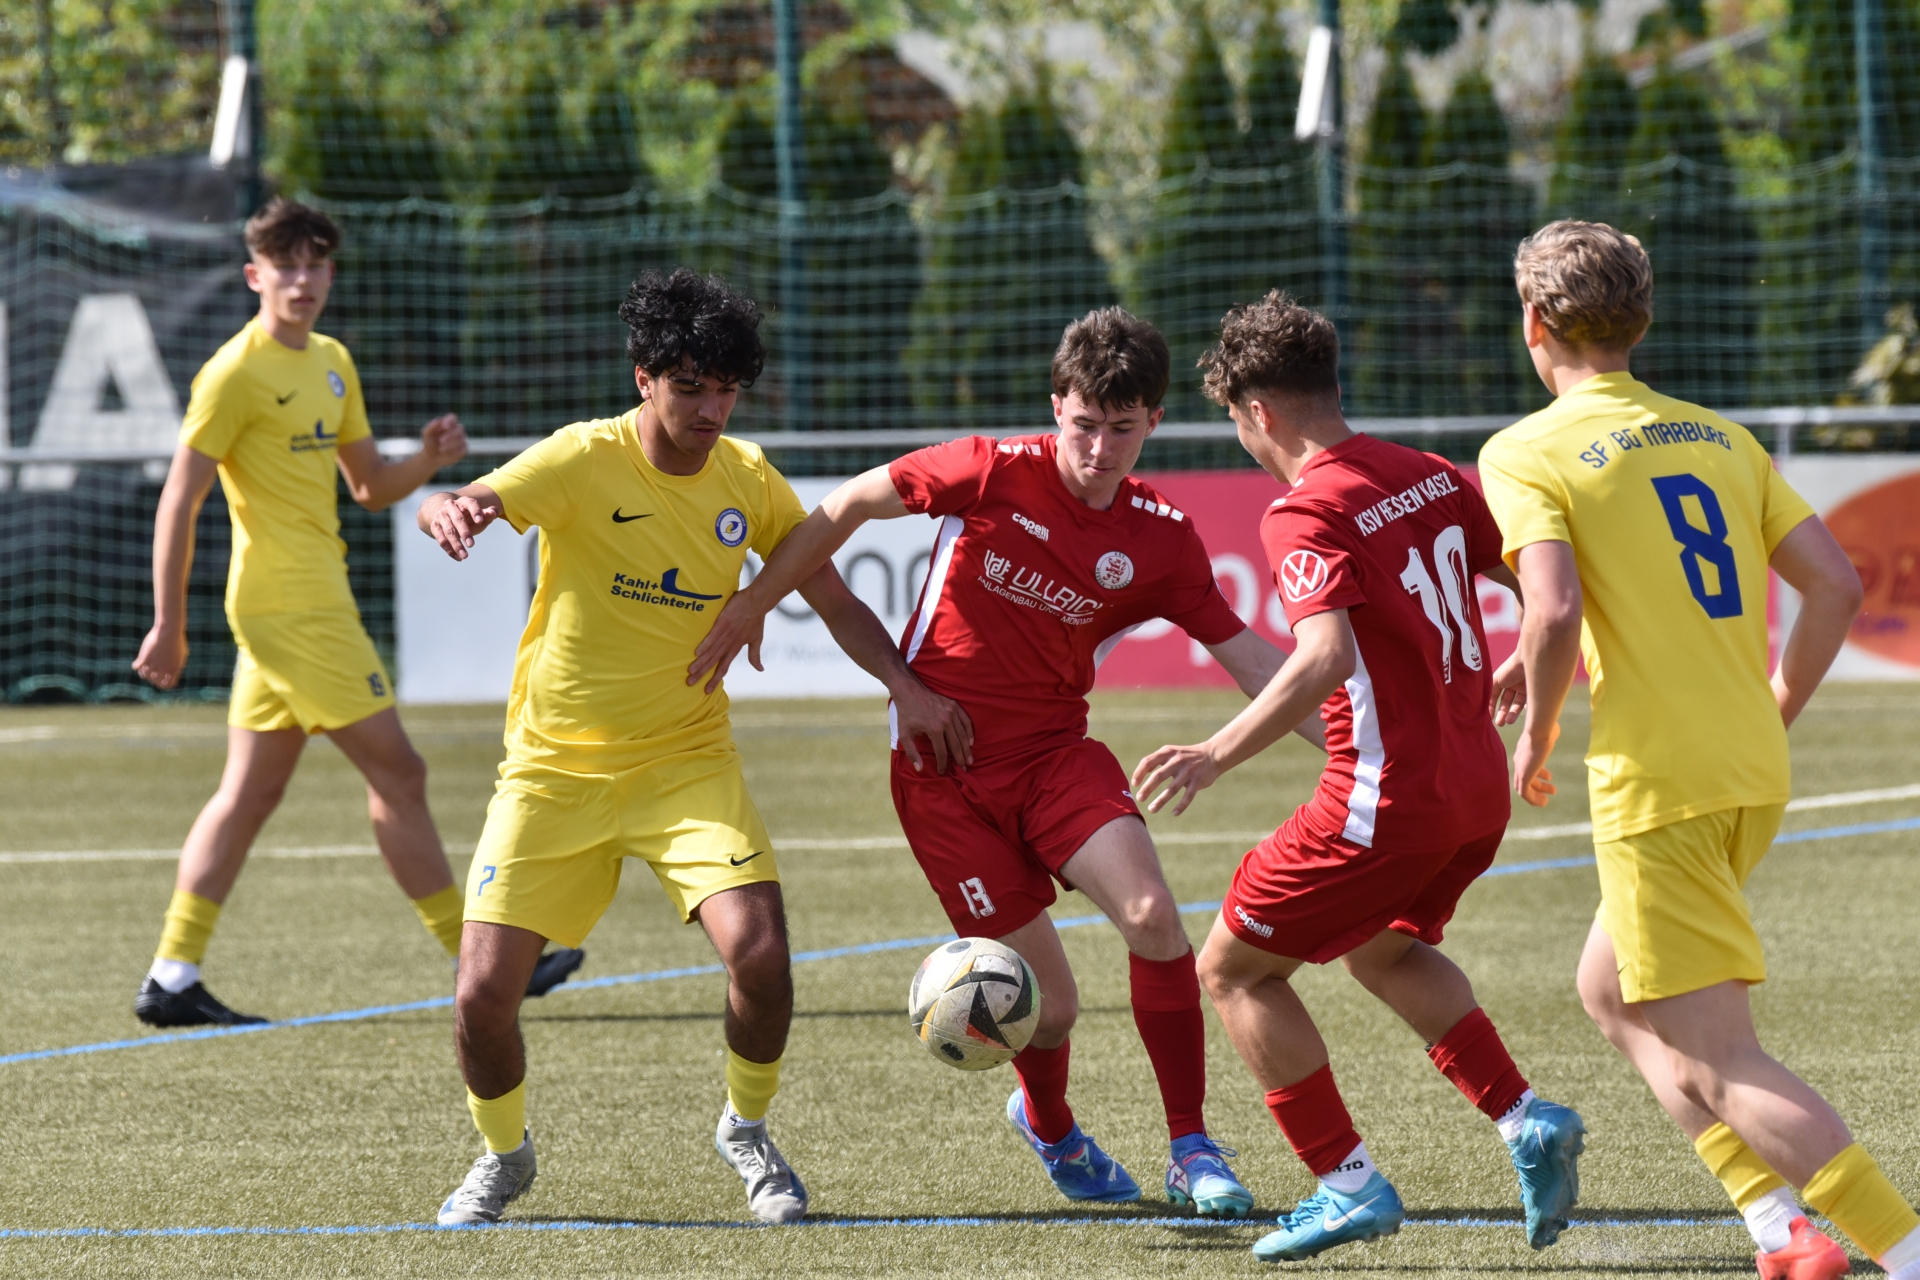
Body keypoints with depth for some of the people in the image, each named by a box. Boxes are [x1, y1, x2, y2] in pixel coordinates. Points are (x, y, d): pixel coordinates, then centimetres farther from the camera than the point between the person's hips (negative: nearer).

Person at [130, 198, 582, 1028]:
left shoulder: (331, 364, 15)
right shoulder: (237, 374, -12)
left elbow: (370, 488, 20)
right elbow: (178, 504, -13)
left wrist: (428, 461, -1)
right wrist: (168, 624, -16)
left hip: (315, 601, 9)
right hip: (291, 608, -9)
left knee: (249, 794, 7)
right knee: (397, 773, -4)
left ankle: (173, 978, 7)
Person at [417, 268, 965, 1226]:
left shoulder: (746, 480, -2)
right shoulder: (584, 461, -14)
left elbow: (832, 599, 8)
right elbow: (466, 508, -28)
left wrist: (907, 687, -7)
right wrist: (447, 509, -53)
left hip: (686, 761, 2)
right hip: (554, 765, -2)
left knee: (758, 950, -20)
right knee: (484, 993, -10)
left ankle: (746, 1130, 10)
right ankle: (502, 1157, 21)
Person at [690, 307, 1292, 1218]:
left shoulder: (1161, 540, -2)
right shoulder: (996, 474, -13)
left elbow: (1247, 656, 3)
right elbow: (849, 506, -3)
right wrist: (751, 608, 1)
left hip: (1055, 753, 3)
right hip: (943, 767, -3)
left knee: (1154, 918, -23)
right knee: (1047, 999, -5)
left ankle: (1193, 1154, -9)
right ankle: (1049, 1125, 32)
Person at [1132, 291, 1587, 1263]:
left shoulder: (1306, 514, -16)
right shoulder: (1430, 479, 7)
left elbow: (1326, 661, -30)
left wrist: (1217, 756, -33)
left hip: (1388, 799, -8)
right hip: (1477, 786, 8)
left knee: (1234, 969, 8)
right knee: (1382, 950, 33)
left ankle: (1348, 1184, 4)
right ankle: (1526, 1122, 19)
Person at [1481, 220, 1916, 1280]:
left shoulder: (1528, 454, -7)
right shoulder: (1720, 438, 13)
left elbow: (1555, 611, -21)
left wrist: (1536, 734, -4)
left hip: (1656, 784, -8)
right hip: (1755, 775, 8)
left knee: (1718, 1060, -6)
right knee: (1610, 992, 24)